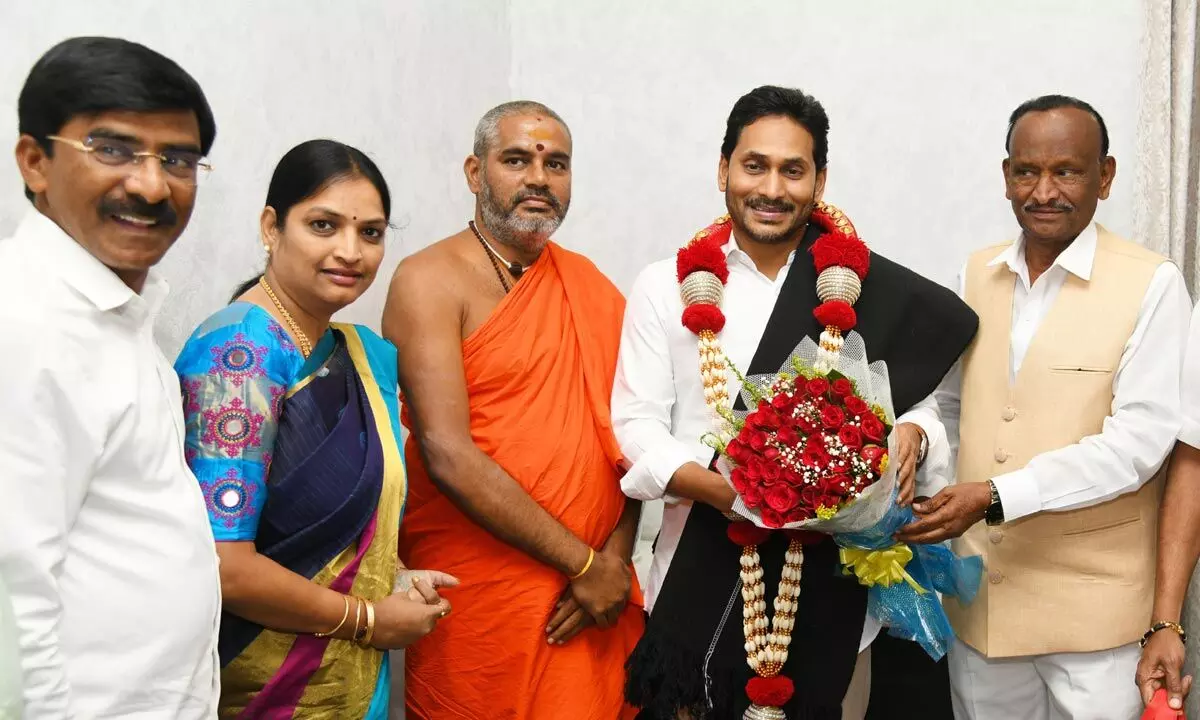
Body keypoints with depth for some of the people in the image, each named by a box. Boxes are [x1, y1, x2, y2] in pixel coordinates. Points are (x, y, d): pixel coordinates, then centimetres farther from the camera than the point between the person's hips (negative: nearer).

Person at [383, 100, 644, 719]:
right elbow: (448, 455, -18)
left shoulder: (590, 285, 8)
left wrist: (615, 556, -8)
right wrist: (582, 562, -14)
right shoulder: (430, 280, -9)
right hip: (479, 601, -5)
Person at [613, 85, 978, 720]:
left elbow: (917, 400, 6)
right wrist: (716, 487, -20)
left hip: (828, 583, 1)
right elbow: (636, 423, -3)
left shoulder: (866, 289, 3)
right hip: (701, 577, 0)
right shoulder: (667, 286, 1)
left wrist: (910, 436, -18)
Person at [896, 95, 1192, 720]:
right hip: (978, 595, 4)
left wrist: (996, 496, -22)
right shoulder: (975, 275, 6)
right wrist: (935, 506, 0)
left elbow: (1140, 439, -16)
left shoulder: (1152, 285, -9)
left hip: (1094, 606, -4)